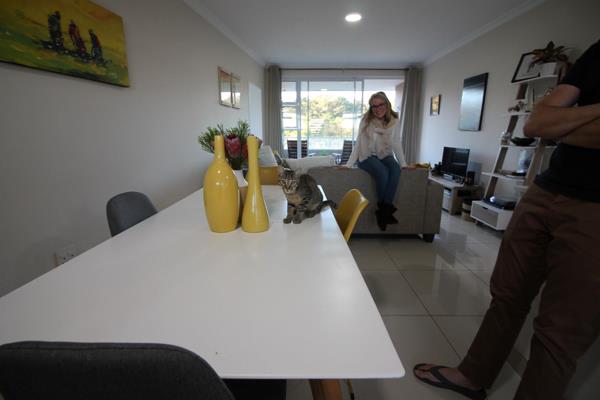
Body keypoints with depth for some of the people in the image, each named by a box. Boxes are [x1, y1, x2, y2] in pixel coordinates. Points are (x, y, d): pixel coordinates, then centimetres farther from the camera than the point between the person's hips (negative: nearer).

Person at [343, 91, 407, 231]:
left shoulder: (394, 122, 1)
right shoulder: (366, 120, -6)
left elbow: (397, 145, 4)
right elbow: (358, 144, -7)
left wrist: (404, 164, -4)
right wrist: (348, 164, -13)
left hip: (385, 155, 3)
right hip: (367, 156, -3)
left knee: (396, 170, -31)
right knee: (383, 172, -33)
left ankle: (385, 209, -26)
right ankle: (385, 209, -13)